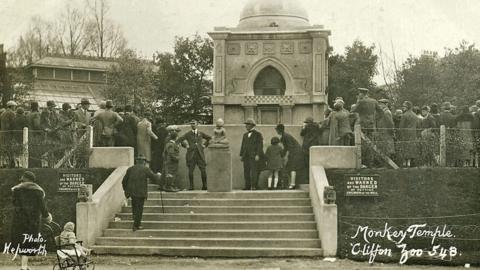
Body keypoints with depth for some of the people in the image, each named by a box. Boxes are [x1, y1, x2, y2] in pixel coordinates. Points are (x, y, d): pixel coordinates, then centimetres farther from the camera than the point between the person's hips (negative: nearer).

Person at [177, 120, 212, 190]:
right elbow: (179, 140, 4)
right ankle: (191, 186, 2)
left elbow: (209, 138, 22)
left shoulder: (201, 133, 11)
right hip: (191, 154, -1)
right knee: (190, 170, -4)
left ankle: (204, 185, 4)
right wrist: (185, 145, -1)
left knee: (203, 169, -4)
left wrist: (205, 145, 11)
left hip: (200, 153, 1)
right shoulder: (188, 134, 6)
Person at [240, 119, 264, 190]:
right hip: (246, 157, 6)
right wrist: (241, 155, 11)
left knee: (254, 171, -11)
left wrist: (258, 155, -15)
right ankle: (247, 186, 4)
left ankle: (254, 186, -10)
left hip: (254, 156, -6)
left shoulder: (258, 134, 1)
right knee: (246, 172, 2)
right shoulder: (245, 135, 19)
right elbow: (243, 145, 19)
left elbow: (260, 145, -6)